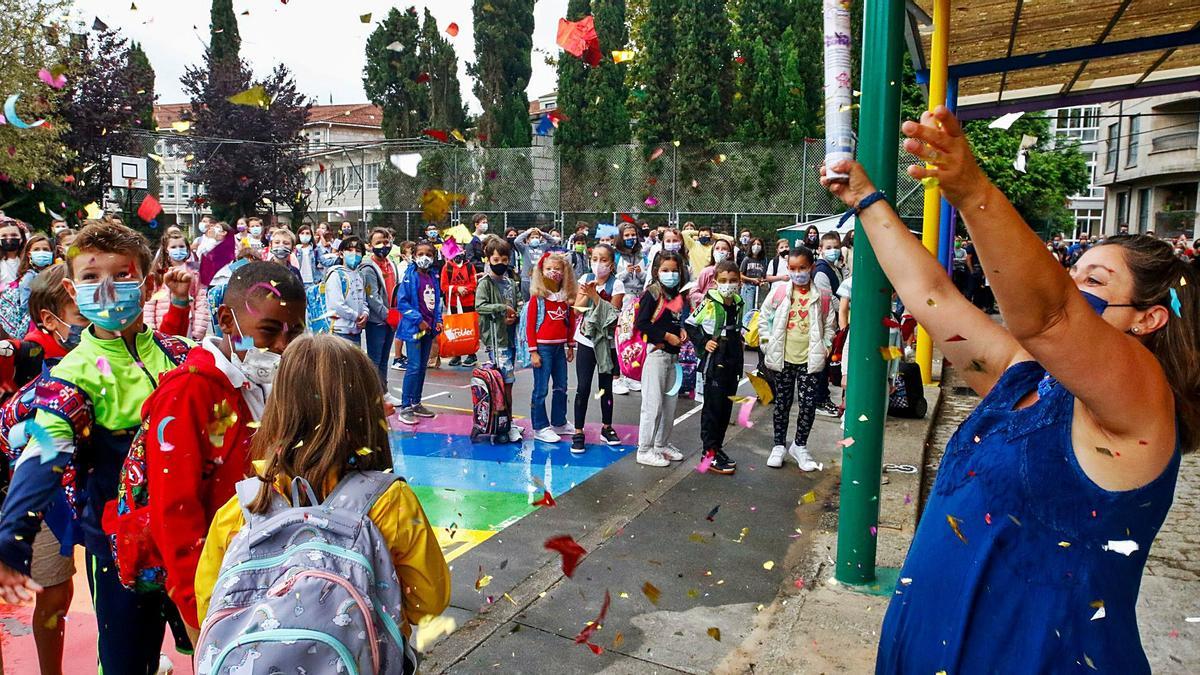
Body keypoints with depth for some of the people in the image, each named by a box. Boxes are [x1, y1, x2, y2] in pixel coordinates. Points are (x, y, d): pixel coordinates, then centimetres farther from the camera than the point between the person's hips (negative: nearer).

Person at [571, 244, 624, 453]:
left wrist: (594, 295, -20)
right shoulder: (586, 279, 2)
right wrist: (587, 293, -19)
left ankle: (606, 427, 28)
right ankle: (578, 432, 5)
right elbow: (577, 308, -3)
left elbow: (613, 312, -15)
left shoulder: (616, 284, -6)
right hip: (587, 340, 1)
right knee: (583, 388, -2)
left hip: (607, 342, -1)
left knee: (606, 386, 12)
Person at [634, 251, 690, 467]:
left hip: (673, 354, 8)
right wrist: (667, 336, -16)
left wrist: (681, 331, 5)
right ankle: (645, 450, 5)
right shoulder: (652, 293, -11)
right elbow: (641, 323, -18)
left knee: (671, 401, 14)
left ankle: (662, 444, 28)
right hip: (656, 352, -8)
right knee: (653, 403, -4)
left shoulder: (678, 295, 12)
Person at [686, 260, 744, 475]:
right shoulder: (709, 302, -13)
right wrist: (703, 343, -15)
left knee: (726, 407, 12)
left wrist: (740, 342, 9)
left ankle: (717, 446, 24)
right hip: (714, 362, -7)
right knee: (712, 407, -3)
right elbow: (690, 324, -6)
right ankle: (709, 452, 4)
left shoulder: (738, 304, 8)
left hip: (733, 362, 7)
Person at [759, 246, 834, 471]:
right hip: (783, 358, 0)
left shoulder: (822, 296, -2)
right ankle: (779, 445, 23)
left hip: (810, 360, 0)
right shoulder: (779, 291, -3)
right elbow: (764, 317, 5)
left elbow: (829, 325, 7)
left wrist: (824, 348, -1)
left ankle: (800, 446, 19)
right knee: (782, 402, 10)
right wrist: (767, 343, 0)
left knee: (808, 404, 0)